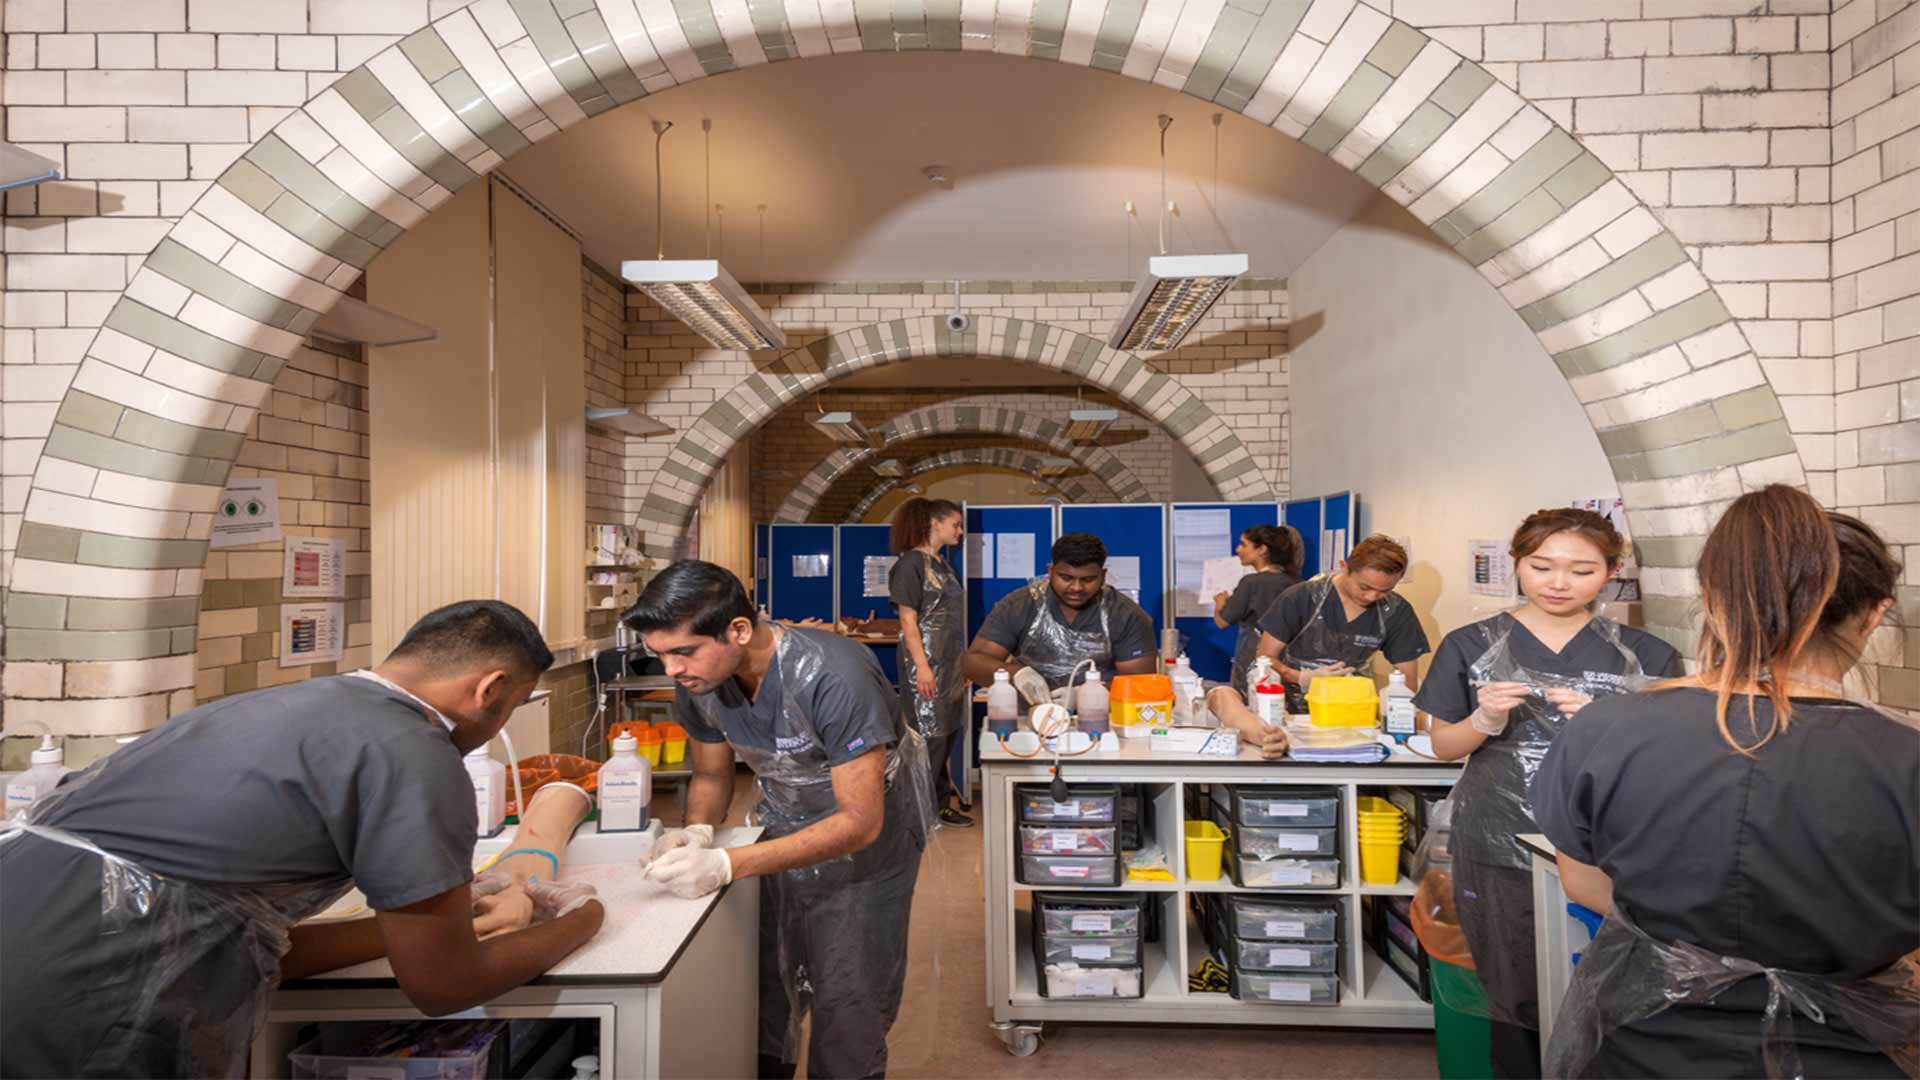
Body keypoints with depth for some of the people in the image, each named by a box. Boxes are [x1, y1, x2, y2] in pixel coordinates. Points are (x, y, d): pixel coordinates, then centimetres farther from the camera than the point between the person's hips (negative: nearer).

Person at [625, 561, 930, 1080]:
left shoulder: (831, 678, -35)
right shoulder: (698, 681, -15)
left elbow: (861, 822, -32)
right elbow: (711, 774, 3)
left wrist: (728, 865, -39)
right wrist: (697, 830, -21)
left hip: (867, 829, -5)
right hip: (785, 818, 5)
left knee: (847, 994, -2)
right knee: (763, 978, 7)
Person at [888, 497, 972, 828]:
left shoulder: (942, 564, 16)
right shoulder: (910, 562, -10)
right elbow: (908, 619, -14)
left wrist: (964, 663, 18)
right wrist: (922, 666, -20)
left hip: (950, 664, 9)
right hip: (927, 664, -9)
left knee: (946, 735, 13)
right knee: (929, 737, -4)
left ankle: (939, 804, 23)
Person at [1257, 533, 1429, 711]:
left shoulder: (1397, 613, -5)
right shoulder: (1301, 599, -13)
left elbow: (1408, 683, 0)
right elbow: (1265, 659, -7)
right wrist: (1305, 678, -24)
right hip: (1291, 711, -3)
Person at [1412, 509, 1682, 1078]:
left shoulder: (1647, 657, 1)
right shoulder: (1471, 646, 0)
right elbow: (1443, 747, 4)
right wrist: (1485, 721, -16)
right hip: (1499, 854, 0)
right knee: (1515, 999, 12)